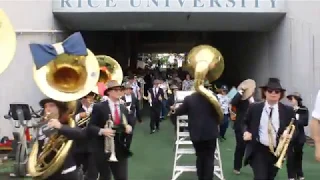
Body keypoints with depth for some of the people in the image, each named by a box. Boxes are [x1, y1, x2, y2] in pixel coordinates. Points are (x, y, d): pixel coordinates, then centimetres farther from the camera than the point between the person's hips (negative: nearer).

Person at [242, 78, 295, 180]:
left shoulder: (288, 110, -1)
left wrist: (288, 133, -17)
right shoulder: (254, 108, -2)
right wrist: (246, 132, -9)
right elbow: (245, 122, 11)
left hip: (277, 151, 2)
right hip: (259, 150, -2)